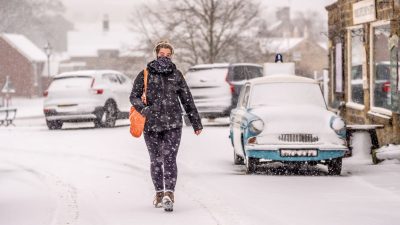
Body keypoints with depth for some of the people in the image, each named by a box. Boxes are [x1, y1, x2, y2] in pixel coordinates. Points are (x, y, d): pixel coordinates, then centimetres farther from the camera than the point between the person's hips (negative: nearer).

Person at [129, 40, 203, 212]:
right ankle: (159, 193, 6)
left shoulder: (176, 75, 6)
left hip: (173, 123, 0)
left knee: (169, 159, -5)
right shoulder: (146, 74, 3)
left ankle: (169, 194, -7)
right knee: (156, 160, 3)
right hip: (151, 125, 0)